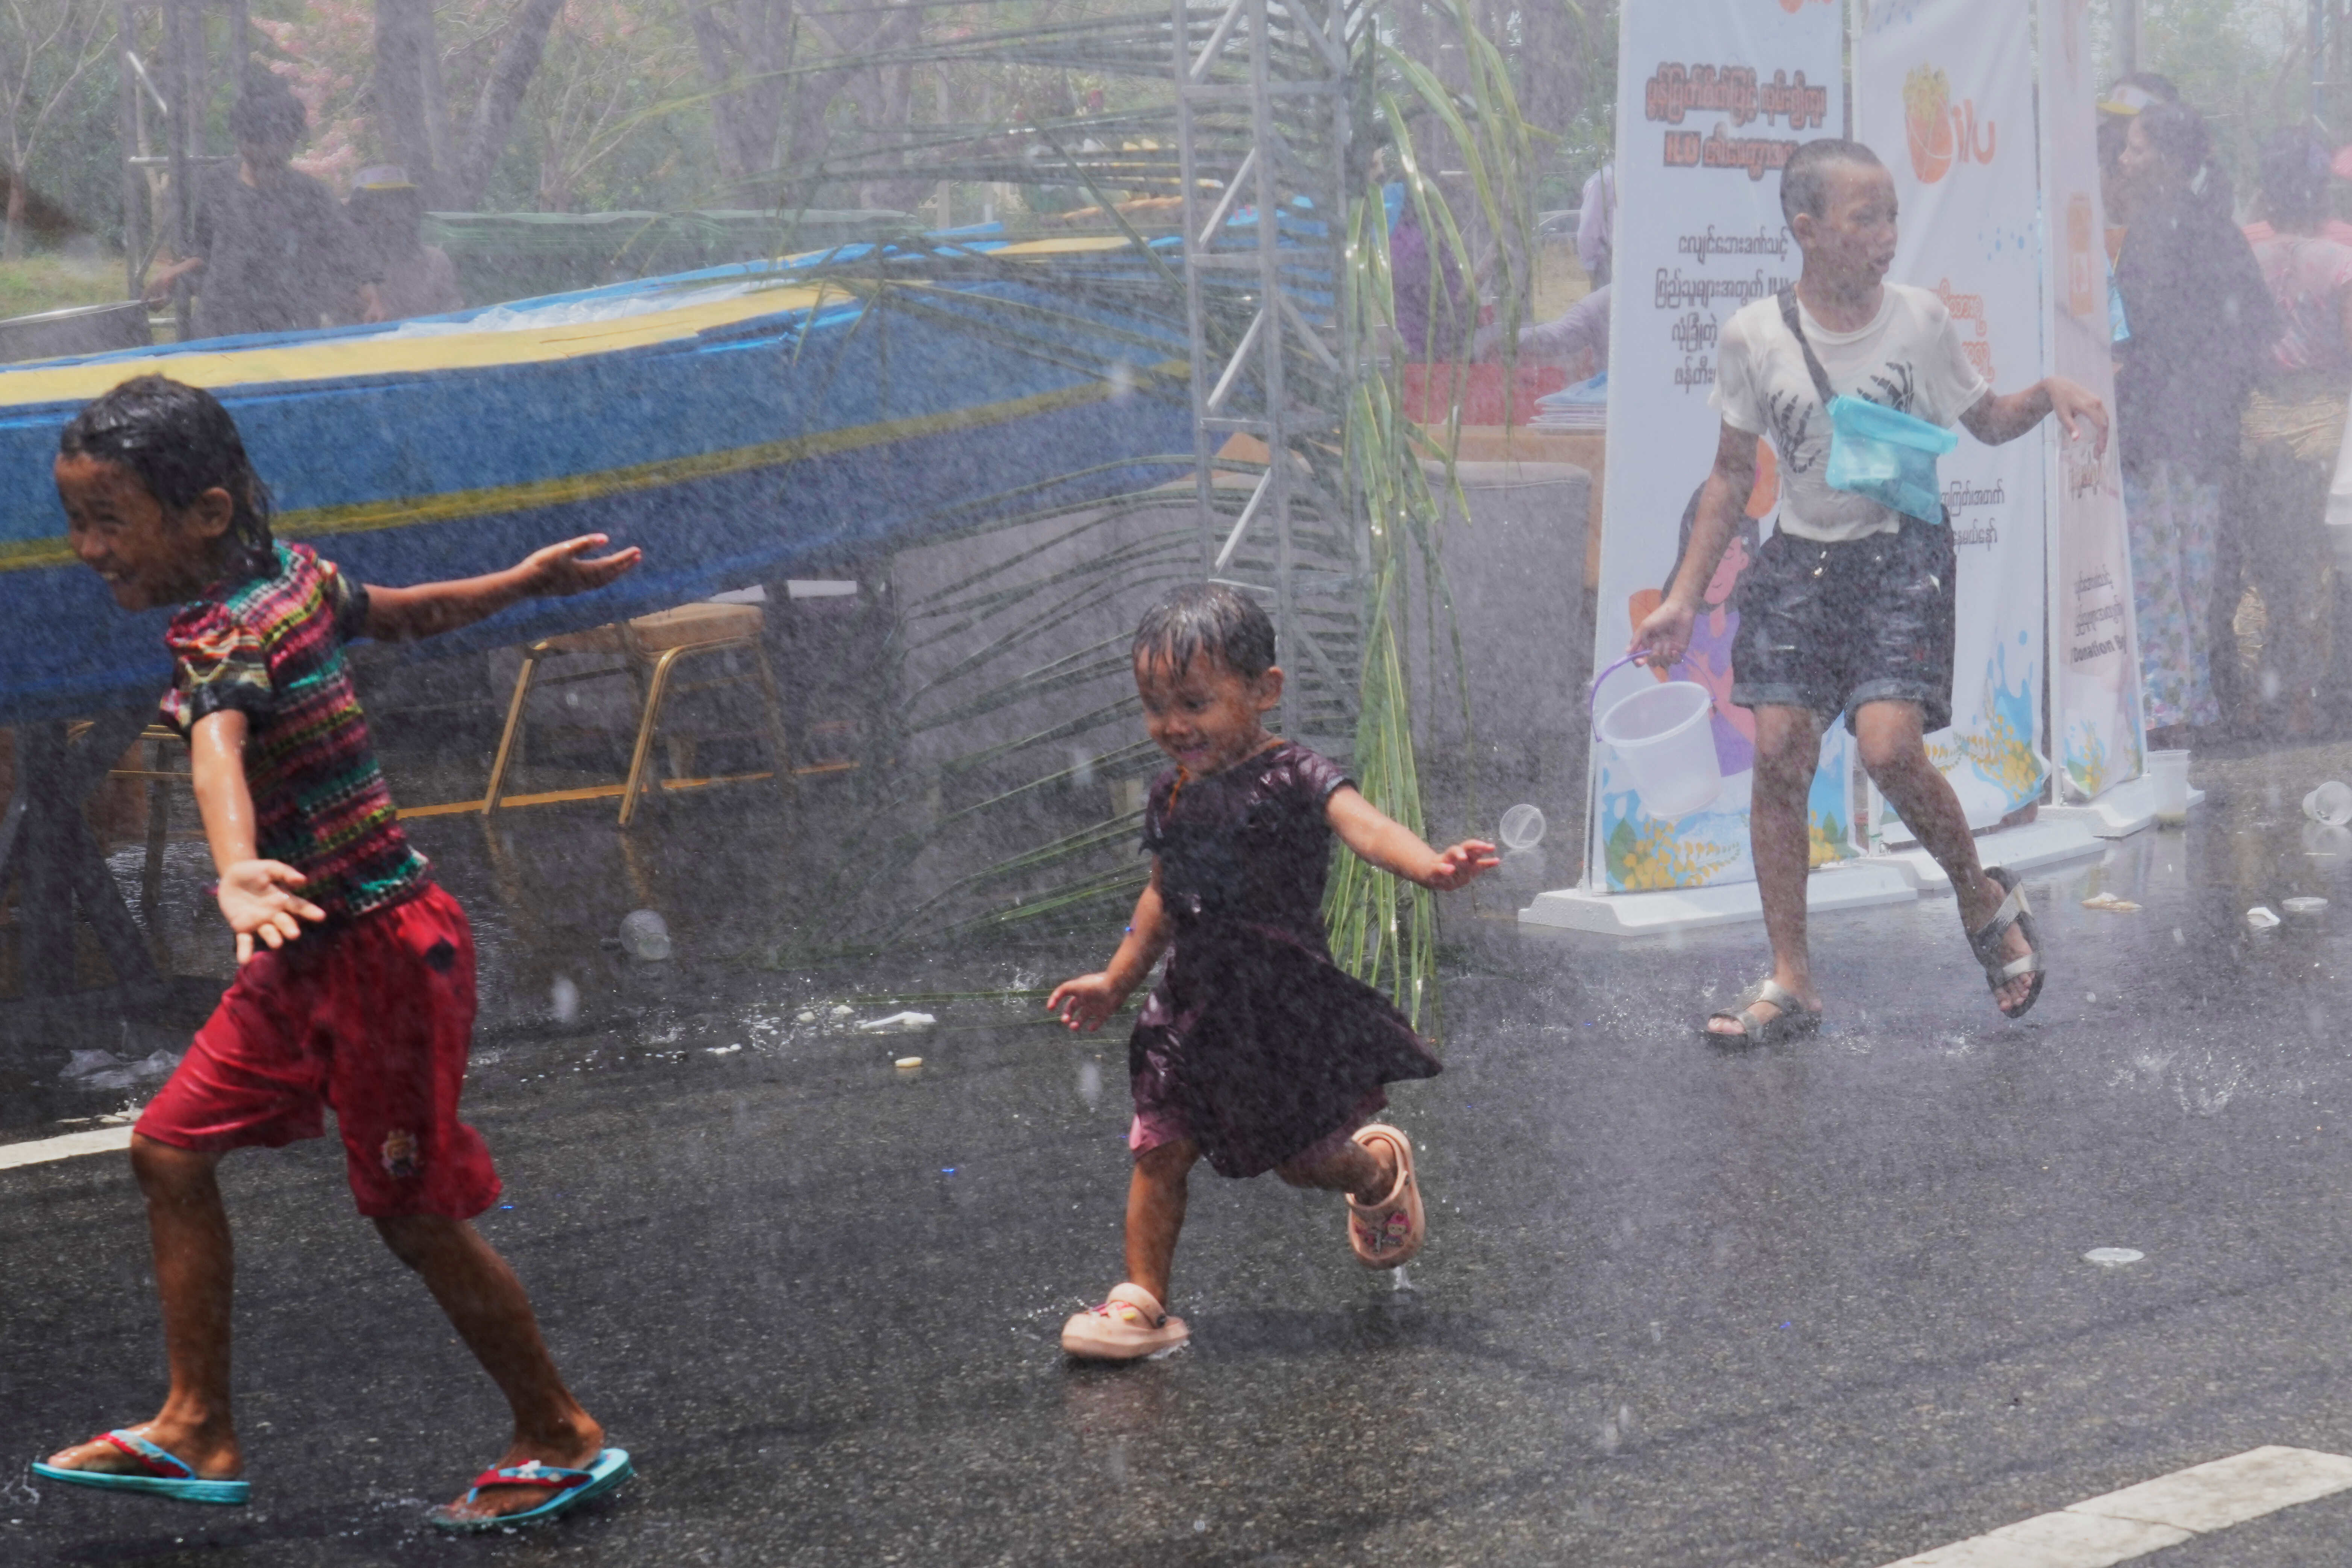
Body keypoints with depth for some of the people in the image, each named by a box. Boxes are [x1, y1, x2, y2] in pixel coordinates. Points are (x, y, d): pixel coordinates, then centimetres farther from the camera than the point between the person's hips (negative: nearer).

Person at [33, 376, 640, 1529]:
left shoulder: (227, 638, -23)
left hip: (379, 950, -10)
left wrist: (237, 872, -64)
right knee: (171, 1150, 11)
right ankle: (196, 1432, 18)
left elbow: (219, 748, -45)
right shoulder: (289, 575, 3)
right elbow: (407, 611, 19)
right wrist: (530, 580, 37)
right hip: (310, 958, 10)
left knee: (415, 1216, 2)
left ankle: (564, 1442, 19)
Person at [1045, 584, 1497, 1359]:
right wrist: (1115, 981, 30)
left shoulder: (1294, 780, -14)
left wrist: (1430, 865, -52)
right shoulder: (1172, 796, 7)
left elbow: (1363, 826, -32)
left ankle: (1383, 1169, 37)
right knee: (1157, 1151, 1)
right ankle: (1143, 1302, 10)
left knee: (1310, 1156, 3)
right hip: (1194, 1010, 6)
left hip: (1287, 1007, -6)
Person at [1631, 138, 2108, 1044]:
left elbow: (1985, 422, 11)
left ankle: (1985, 899, 10)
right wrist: (1686, 596, 6)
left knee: (1890, 749, -18)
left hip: (1902, 555, -2)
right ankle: (1790, 983, 4)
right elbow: (1733, 474, 7)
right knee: (1779, 754, -6)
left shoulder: (1919, 320, -4)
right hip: (1799, 559, 2)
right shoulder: (1754, 337, -3)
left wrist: (2048, 394, -10)